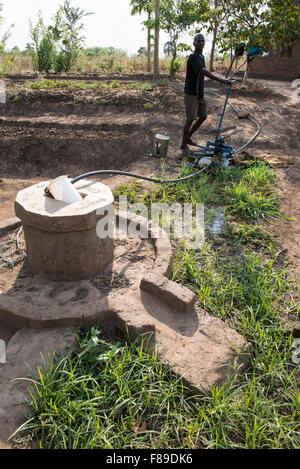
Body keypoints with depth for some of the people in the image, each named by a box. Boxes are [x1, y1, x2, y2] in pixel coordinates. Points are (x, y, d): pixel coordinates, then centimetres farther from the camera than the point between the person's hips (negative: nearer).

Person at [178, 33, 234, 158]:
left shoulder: (202, 57, 15)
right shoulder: (193, 57, -16)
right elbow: (205, 72, -29)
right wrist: (222, 80, -35)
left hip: (200, 94, 9)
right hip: (191, 93, -9)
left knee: (203, 116, 11)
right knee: (190, 119, -10)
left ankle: (188, 137, 25)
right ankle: (184, 146, -2)